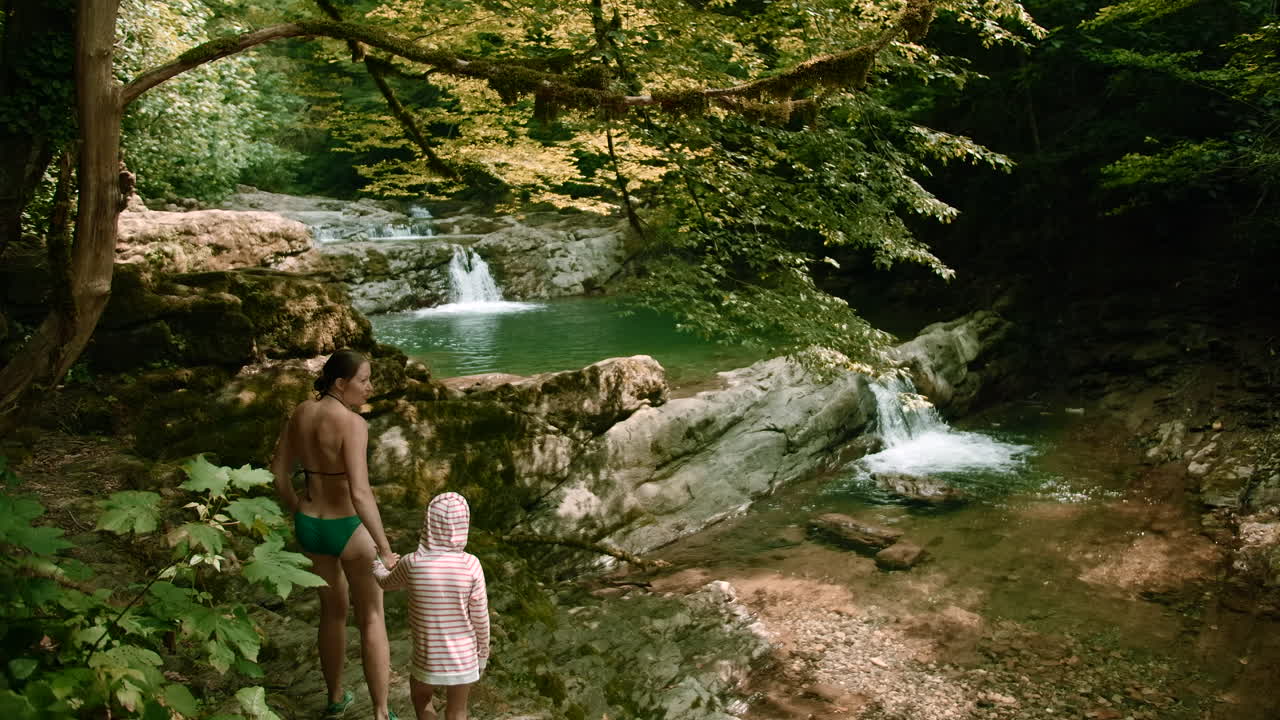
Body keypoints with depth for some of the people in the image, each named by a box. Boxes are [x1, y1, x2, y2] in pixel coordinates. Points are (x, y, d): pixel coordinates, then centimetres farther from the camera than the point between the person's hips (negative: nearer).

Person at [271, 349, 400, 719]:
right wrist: (386, 550, -25)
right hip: (350, 530, -6)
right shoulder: (353, 424, -26)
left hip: (310, 526, 6)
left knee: (333, 609, 29)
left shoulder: (301, 411, -3)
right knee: (372, 619, 13)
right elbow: (360, 493, -33)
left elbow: (278, 471, 7)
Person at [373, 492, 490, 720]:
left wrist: (378, 568, 27)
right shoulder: (471, 566, -20)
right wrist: (483, 651, 7)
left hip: (429, 658, 0)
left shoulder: (412, 564, -19)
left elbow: (387, 583, 4)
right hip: (464, 656, 0)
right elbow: (480, 616, -11)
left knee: (420, 692, 30)